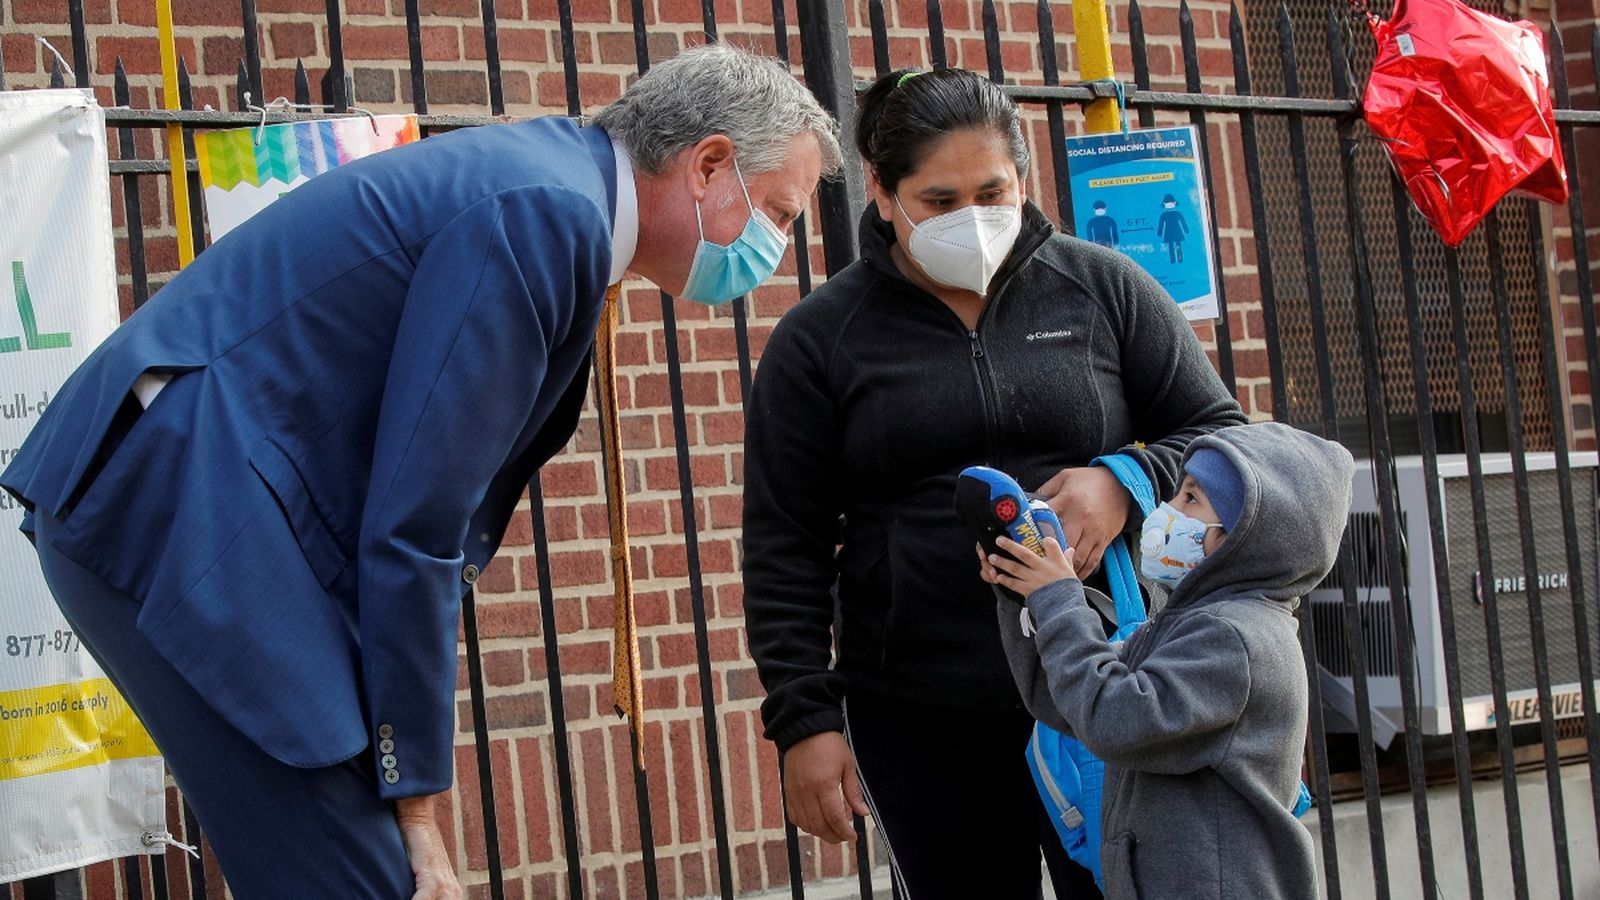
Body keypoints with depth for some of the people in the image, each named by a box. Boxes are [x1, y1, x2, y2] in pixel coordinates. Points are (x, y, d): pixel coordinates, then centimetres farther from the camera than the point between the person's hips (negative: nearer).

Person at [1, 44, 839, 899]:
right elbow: (413, 524, -19)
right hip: (184, 515, -10)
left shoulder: (544, 186, 15)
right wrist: (415, 797, -13)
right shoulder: (548, 212, -16)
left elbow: (420, 507, 17)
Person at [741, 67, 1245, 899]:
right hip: (918, 722, 0)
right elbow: (782, 553, 3)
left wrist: (1128, 482, -11)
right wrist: (803, 719, -3)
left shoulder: (1104, 289, 4)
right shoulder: (818, 338, 2)